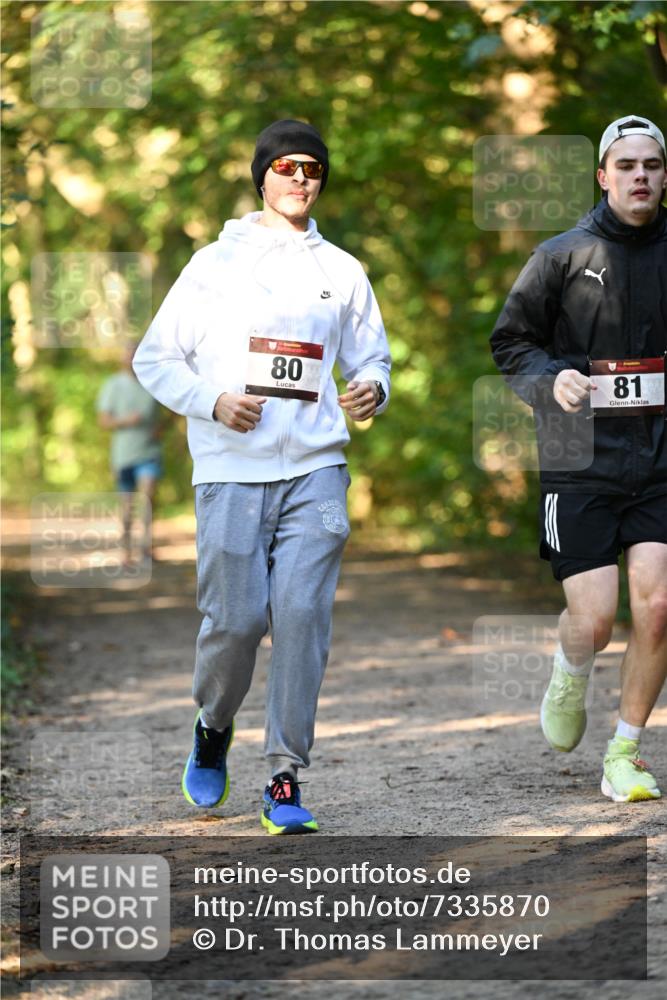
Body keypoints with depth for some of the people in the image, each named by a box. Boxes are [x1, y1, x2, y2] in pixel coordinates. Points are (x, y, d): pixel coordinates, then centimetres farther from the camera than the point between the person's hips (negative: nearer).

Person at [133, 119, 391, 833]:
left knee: (303, 613, -11)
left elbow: (372, 359, 20)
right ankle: (214, 727, 25)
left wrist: (372, 391, -3)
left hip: (315, 468, 1)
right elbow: (154, 358, 7)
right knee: (236, 619, -6)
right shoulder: (215, 264, 8)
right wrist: (212, 402, -9)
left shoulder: (342, 271, 14)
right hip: (231, 471, -1)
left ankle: (285, 777, -4)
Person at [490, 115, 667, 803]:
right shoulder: (564, 256, 0)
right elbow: (510, 341, 5)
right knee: (593, 621, -8)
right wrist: (552, 380, -13)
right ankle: (569, 680, 29)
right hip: (581, 462, -2)